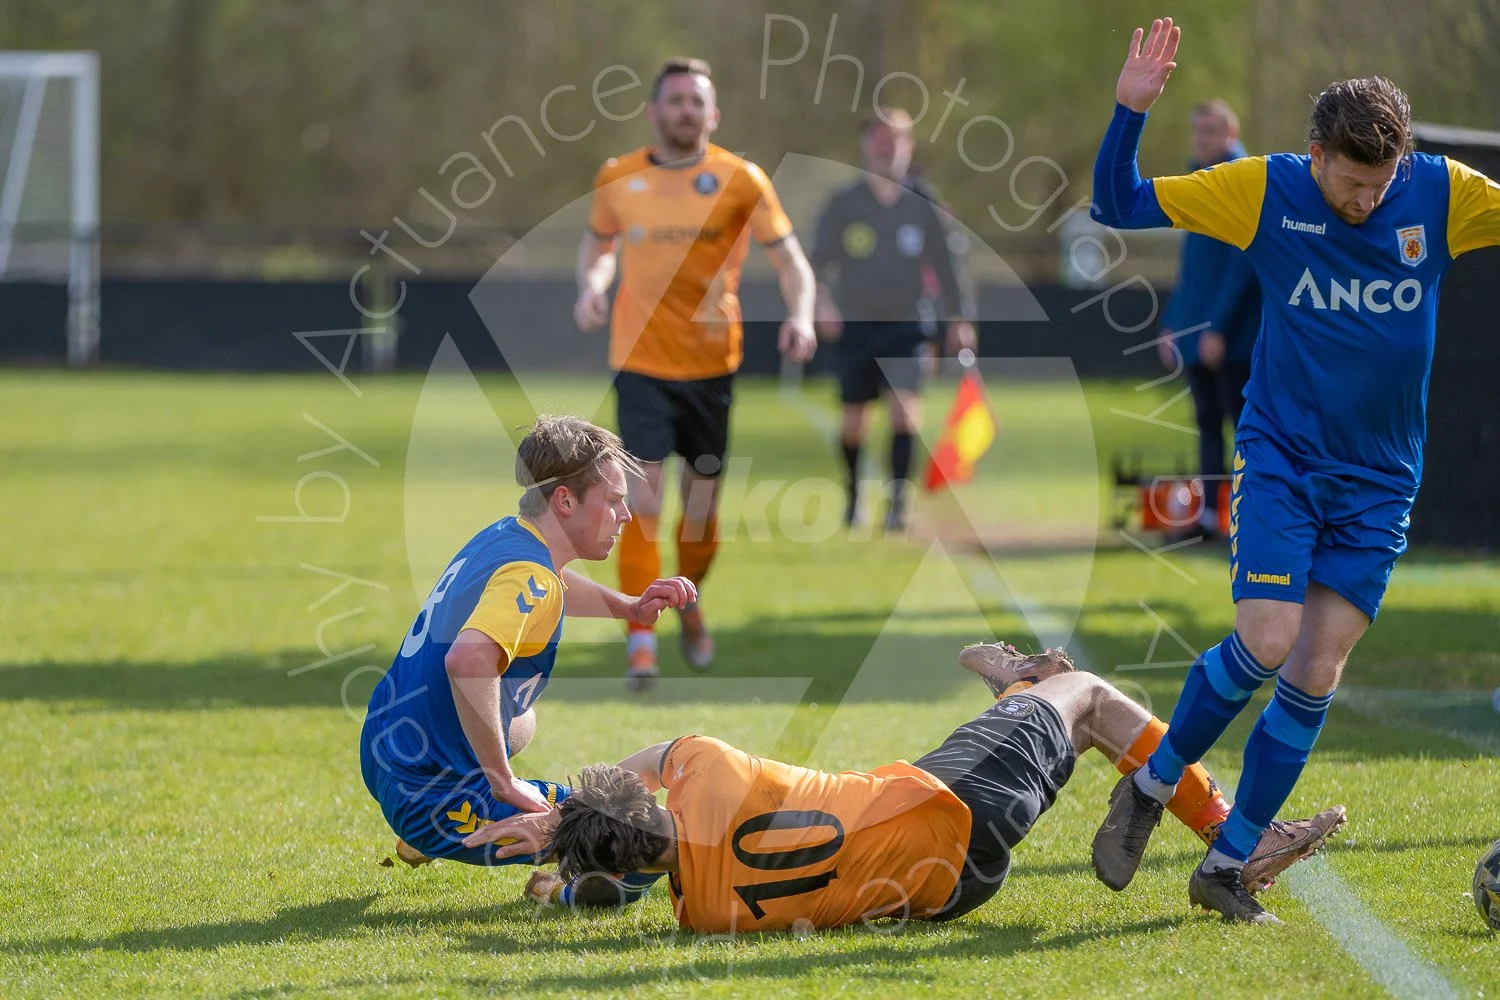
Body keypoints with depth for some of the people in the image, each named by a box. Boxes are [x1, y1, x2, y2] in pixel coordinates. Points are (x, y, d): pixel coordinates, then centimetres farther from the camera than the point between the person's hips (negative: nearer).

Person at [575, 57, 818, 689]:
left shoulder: (740, 180, -3)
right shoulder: (617, 180, 3)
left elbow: (790, 260, -2)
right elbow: (598, 244, 21)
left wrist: (799, 317, -22)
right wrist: (591, 287, -2)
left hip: (710, 363, 0)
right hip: (640, 359, 0)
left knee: (702, 503, 9)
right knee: (643, 499, -13)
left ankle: (689, 605, 37)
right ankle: (641, 639, -12)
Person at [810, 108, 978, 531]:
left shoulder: (923, 203, 0)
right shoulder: (843, 204, -2)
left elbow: (947, 259, 6)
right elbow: (821, 260, -4)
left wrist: (960, 318, 3)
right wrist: (821, 304, -21)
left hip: (907, 326, 0)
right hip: (856, 326, 0)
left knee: (906, 407, -19)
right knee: (854, 422, 7)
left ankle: (898, 501, -17)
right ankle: (854, 495, 32)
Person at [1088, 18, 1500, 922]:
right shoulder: (1266, 192, -8)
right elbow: (1120, 205, -4)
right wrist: (1130, 114, -20)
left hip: (1378, 482, 2)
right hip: (1280, 458, -2)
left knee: (1317, 675, -2)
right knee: (1267, 641, -17)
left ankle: (1228, 865, 10)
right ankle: (1152, 786, 8)